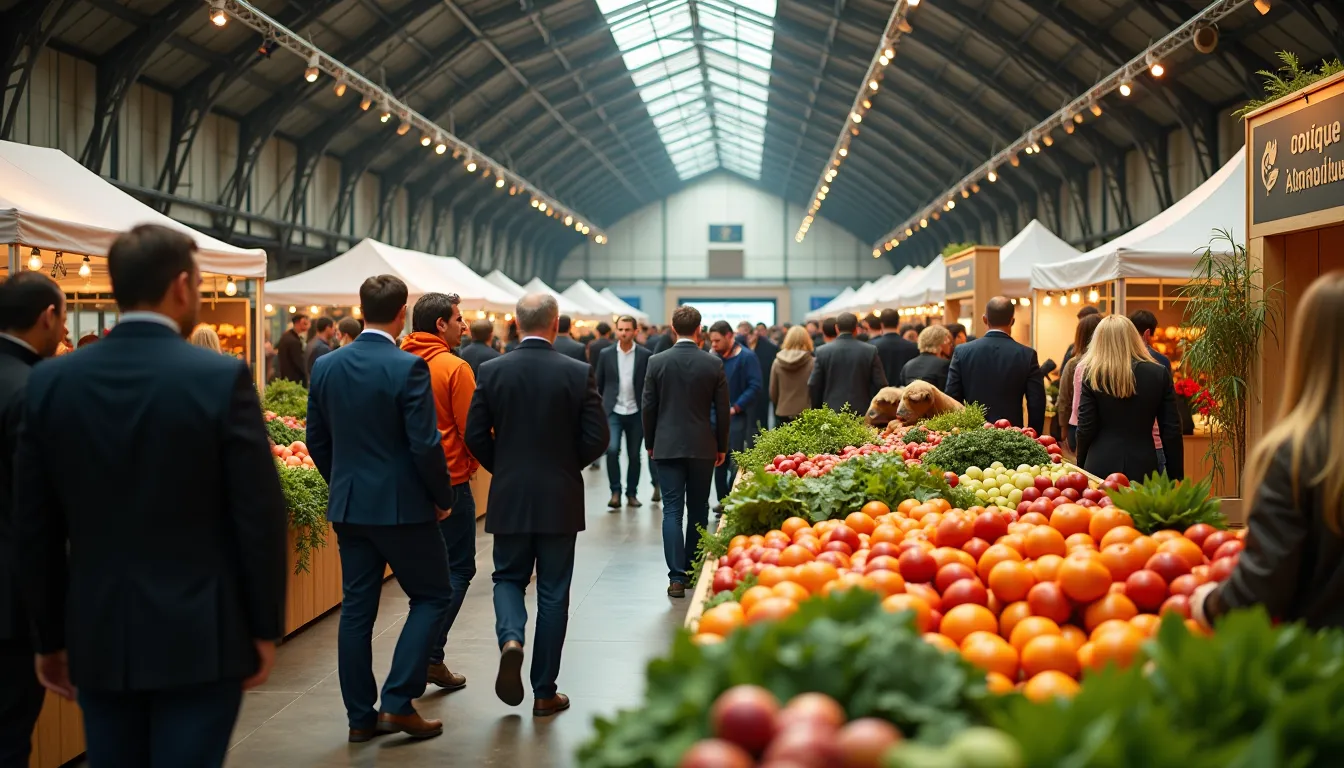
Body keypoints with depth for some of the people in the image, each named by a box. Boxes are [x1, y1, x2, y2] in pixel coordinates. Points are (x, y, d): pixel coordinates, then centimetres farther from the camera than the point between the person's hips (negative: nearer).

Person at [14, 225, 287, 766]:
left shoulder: (50, 382, 0)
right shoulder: (222, 378, -12)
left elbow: (35, 527, 5)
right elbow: (260, 515, -11)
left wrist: (50, 638, 14)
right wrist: (265, 628, 0)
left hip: (98, 636, 4)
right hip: (200, 637, -4)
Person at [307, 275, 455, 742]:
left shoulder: (325, 366, 2)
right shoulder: (408, 368, -16)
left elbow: (317, 441, 9)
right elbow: (425, 445, -18)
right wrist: (443, 497, -4)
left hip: (348, 506, 6)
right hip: (403, 505, -6)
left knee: (357, 608, 11)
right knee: (433, 596, 9)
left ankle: (361, 716, 17)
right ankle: (398, 702, 2)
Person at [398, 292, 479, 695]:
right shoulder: (454, 367, -14)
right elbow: (472, 428, -13)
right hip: (449, 480, -6)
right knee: (458, 568, 4)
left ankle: (423, 651, 21)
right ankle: (430, 655, -3)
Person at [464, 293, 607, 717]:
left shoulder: (492, 371, -5)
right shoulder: (579, 373, -8)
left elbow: (475, 436, -4)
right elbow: (596, 438, -8)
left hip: (509, 496, 1)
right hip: (560, 498, -1)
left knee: (508, 577, 18)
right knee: (553, 592, 8)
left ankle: (510, 638, -12)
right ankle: (545, 692, 13)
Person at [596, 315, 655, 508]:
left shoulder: (645, 355, -2)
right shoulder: (605, 354, 1)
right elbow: (599, 384, 9)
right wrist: (602, 406, 8)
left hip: (636, 413, 0)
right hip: (613, 412, 0)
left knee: (634, 455, 7)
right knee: (612, 449, -17)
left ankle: (632, 493, 22)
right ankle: (615, 491, -4)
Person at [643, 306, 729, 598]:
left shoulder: (657, 362, -5)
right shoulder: (714, 363, -5)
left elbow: (648, 407, 0)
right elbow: (722, 409, -1)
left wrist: (651, 443, 13)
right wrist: (722, 446, 11)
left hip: (668, 445, -1)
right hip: (703, 446, 1)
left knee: (672, 511, -1)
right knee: (698, 510, 13)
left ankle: (677, 577, -8)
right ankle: (692, 570, 22)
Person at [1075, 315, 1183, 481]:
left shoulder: (1092, 375, -3)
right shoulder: (1159, 374, 0)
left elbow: (1086, 429, -3)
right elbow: (1171, 430, 1)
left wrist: (1081, 469, 11)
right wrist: (1176, 477, 9)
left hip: (1101, 467, -1)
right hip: (1143, 468, 1)